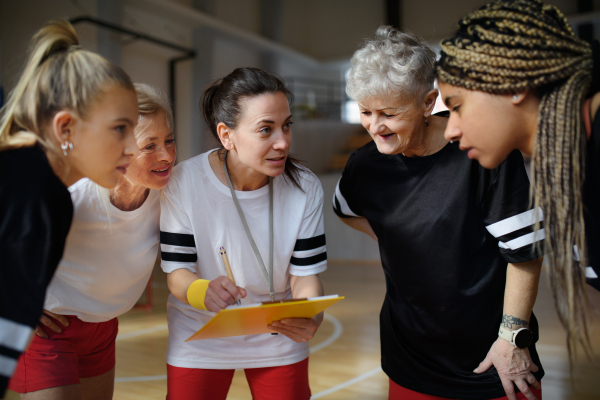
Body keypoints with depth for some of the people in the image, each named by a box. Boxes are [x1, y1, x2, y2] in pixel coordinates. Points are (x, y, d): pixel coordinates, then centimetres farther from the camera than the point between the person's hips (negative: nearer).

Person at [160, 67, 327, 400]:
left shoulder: (305, 187, -15)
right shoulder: (183, 183, -20)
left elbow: (306, 274, -13)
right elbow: (177, 274, -16)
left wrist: (310, 319, -34)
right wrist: (204, 292, -38)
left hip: (280, 337, 2)